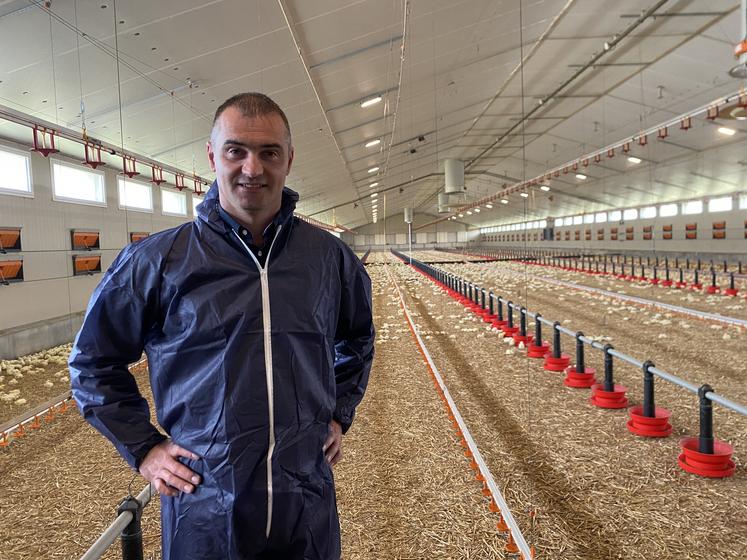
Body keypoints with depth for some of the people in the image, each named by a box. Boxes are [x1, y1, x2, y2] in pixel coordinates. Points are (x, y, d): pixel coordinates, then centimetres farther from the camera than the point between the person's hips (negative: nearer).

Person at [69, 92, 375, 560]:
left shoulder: (332, 258, 0)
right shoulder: (156, 260, -7)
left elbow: (357, 341, 18)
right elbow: (93, 362, 5)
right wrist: (142, 447, 0)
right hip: (204, 513, -1)